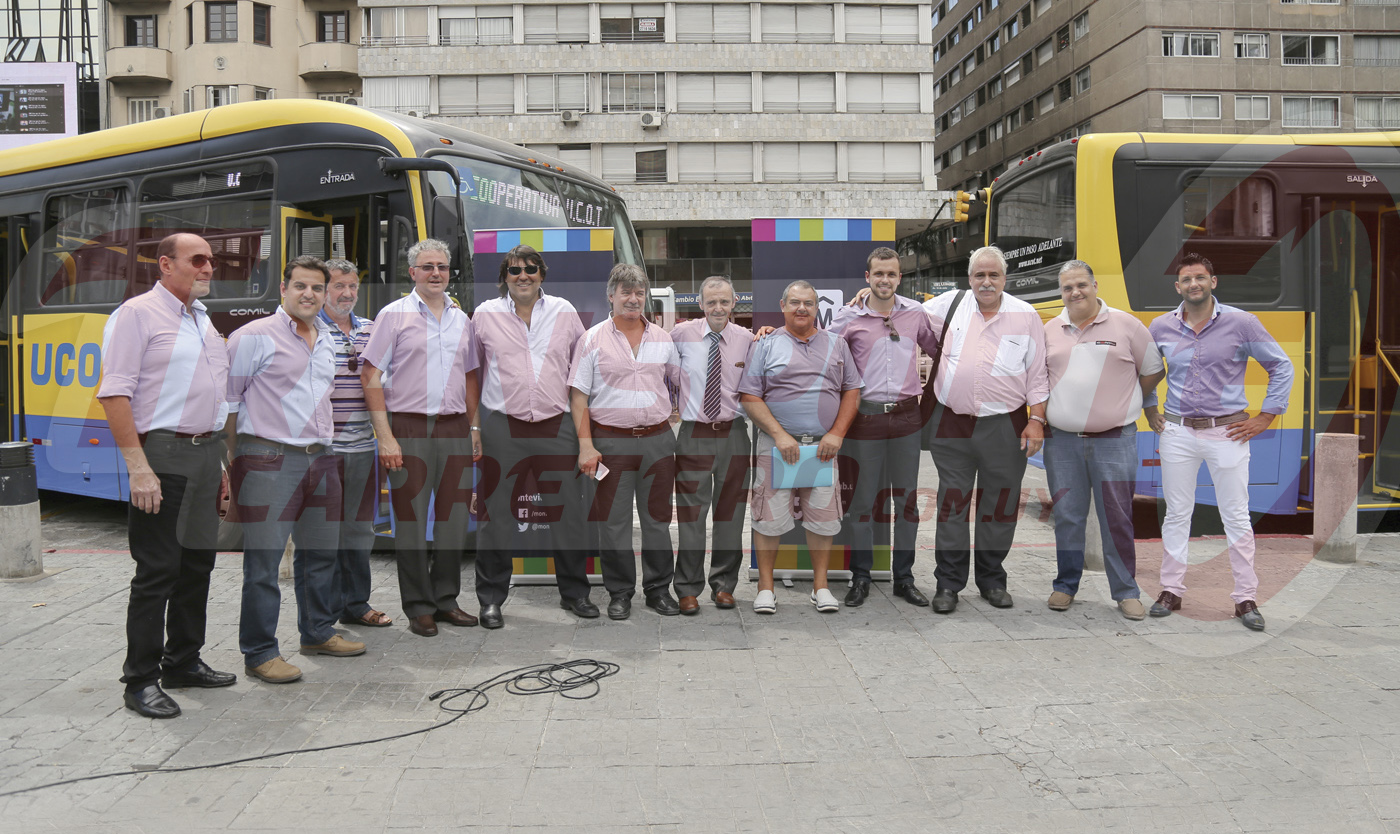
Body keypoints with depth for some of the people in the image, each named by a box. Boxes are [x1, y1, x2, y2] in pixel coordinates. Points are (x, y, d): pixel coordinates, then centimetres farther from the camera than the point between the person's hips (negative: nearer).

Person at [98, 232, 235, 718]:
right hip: (164, 453, -8)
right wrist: (138, 467, -20)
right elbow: (115, 393, -14)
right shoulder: (138, 313, -6)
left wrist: (220, 459, 17)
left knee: (198, 563, 13)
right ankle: (141, 681, 6)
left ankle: (183, 661, 26)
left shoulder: (203, 319, 17)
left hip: (206, 452, 8)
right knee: (157, 570, -4)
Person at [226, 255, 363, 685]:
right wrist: (233, 458, -7)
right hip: (268, 460, -7)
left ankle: (318, 633, 31)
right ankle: (259, 653, 7)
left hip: (319, 459, 7)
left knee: (321, 552, 15)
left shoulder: (327, 339, 16)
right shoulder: (254, 336, -6)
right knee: (263, 560, -3)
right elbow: (227, 399, -5)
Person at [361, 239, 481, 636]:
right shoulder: (394, 314, -1)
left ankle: (446, 599, 21)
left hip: (455, 429, 4)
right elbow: (370, 376, -5)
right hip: (409, 428, -4)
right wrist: (385, 436, -12)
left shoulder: (461, 319, 14)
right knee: (411, 518, 2)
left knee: (454, 517, 8)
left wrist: (474, 430, 12)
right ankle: (418, 607, 13)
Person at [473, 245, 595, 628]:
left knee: (568, 511, 5)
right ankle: (491, 599, 15)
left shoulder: (564, 311, 8)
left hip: (557, 425, 1)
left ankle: (574, 592, 21)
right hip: (503, 427, -1)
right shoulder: (486, 314, 6)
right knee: (497, 514, 2)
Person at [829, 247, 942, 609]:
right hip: (865, 416, -2)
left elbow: (939, 348, 20)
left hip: (906, 417, 3)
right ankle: (860, 578, 16)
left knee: (907, 498, 9)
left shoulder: (915, 312, 7)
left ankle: (904, 578, 20)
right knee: (863, 499, 3)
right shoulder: (848, 316, -2)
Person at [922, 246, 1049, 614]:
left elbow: (1037, 374, 5)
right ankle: (948, 583, 13)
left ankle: (992, 580, 22)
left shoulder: (1026, 316, 3)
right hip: (952, 424, 1)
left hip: (1005, 427, 0)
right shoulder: (950, 305, 5)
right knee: (951, 504, 4)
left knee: (999, 507, 8)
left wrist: (1036, 420, -1)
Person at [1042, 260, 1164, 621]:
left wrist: (1121, 405, 8)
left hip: (1114, 440, -2)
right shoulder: (1051, 330, 9)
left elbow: (1153, 371, 10)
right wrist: (1040, 417, 9)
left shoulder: (1126, 325, 2)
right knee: (1067, 516, 7)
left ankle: (1126, 592, 12)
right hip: (1061, 439, 2)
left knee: (1117, 518, 1)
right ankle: (1065, 586, 20)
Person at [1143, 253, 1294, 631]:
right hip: (1177, 432, 2)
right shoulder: (1160, 327, 3)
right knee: (1176, 514, 8)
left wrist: (1264, 418, -1)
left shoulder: (1241, 323, -4)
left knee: (1237, 517, 2)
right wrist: (1150, 411, 14)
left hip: (1228, 431, -2)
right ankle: (1171, 591, 18)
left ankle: (1245, 598, 11)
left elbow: (1281, 366, 3)